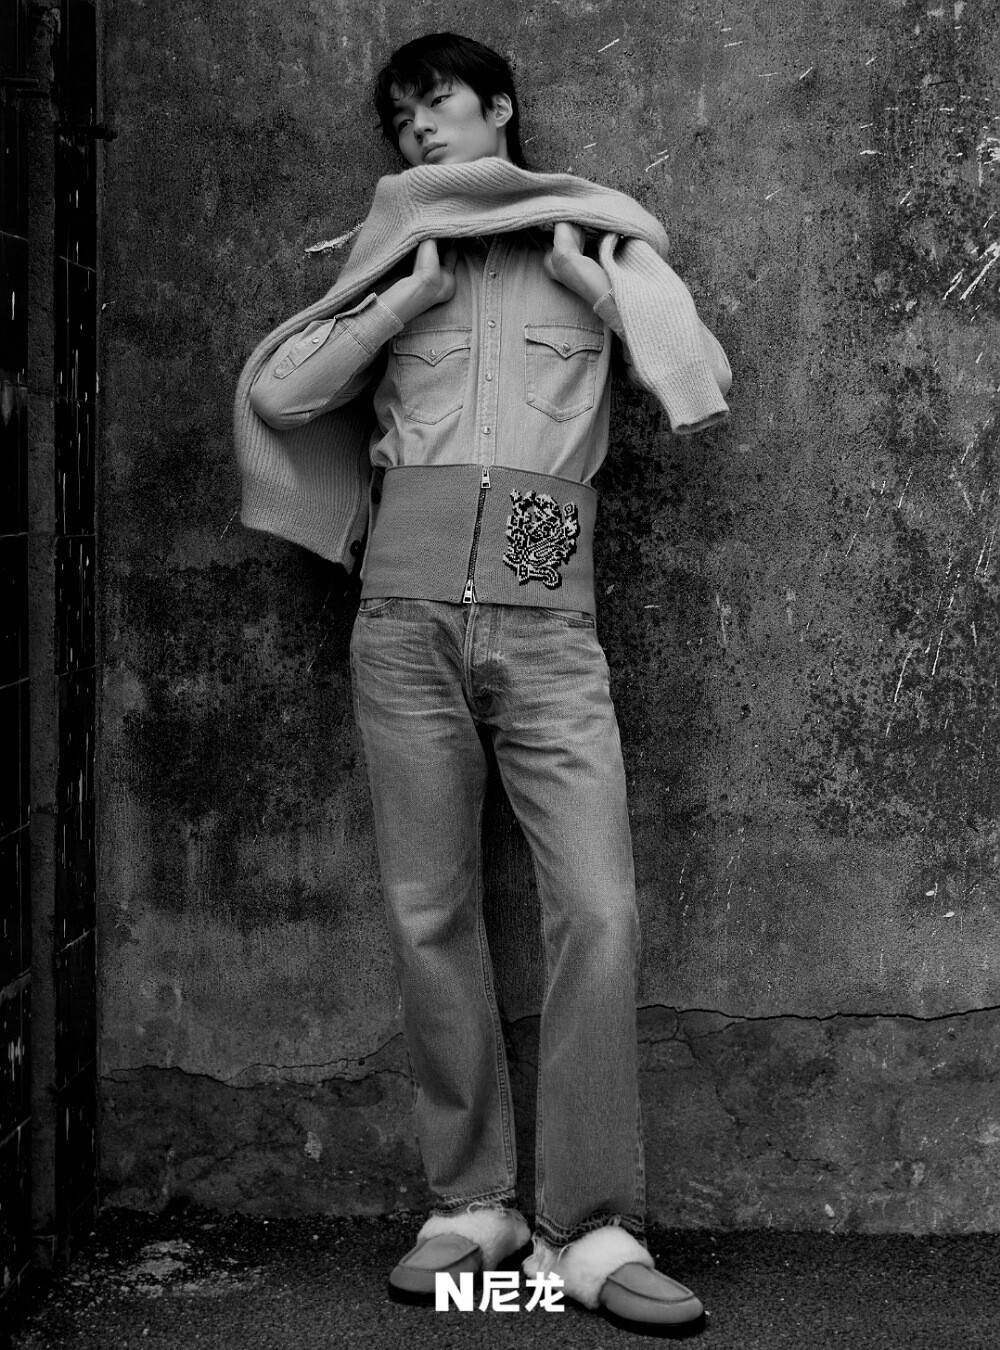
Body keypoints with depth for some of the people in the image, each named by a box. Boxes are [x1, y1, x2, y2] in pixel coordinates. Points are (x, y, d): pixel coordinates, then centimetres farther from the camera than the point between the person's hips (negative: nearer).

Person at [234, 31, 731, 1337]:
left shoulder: (595, 238, 14)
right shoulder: (392, 256, 17)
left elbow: (702, 391, 3)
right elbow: (279, 395, 6)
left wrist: (580, 272, 2)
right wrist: (412, 294, 1)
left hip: (547, 617, -1)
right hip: (408, 608, 2)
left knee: (599, 911, -11)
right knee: (431, 914, 1)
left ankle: (591, 1229, -6)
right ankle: (470, 1206, 12)